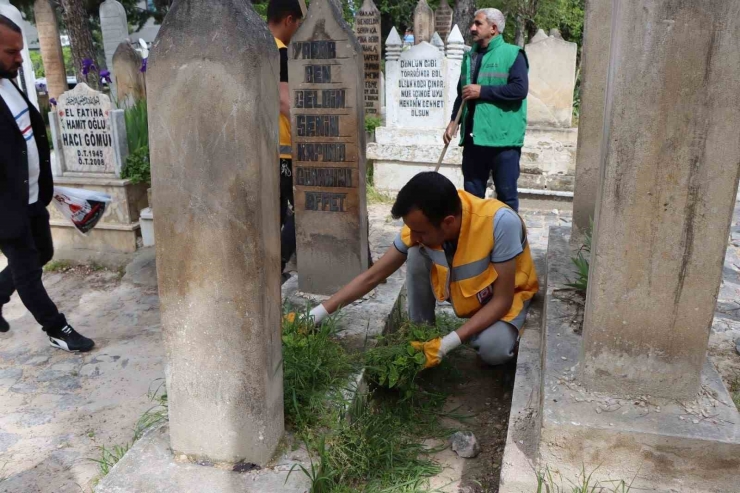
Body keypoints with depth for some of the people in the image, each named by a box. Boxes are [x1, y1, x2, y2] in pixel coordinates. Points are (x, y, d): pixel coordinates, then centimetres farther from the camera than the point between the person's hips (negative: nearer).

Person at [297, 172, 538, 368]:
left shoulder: (500, 222, -38)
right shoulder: (421, 225, -24)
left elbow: (502, 299, -30)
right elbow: (372, 277, -17)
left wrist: (447, 343, -38)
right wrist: (316, 314, -24)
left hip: (504, 296, -3)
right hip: (460, 289, 3)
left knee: (492, 349, -34)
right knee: (417, 255, -26)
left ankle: (501, 333, 3)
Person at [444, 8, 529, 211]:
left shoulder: (512, 54, -5)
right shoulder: (469, 56, 15)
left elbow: (519, 89, -17)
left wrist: (482, 91, -15)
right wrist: (454, 121, 9)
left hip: (503, 138, -6)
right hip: (473, 137, 6)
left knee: (506, 192, 2)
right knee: (472, 193, 12)